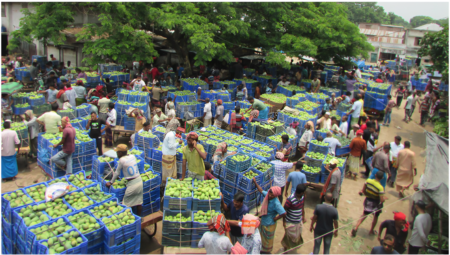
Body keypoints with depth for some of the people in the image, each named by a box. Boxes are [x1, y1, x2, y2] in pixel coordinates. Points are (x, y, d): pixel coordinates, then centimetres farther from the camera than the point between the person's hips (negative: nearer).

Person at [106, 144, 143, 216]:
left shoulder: (122, 160, -12)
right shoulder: (133, 156, 4)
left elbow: (117, 172, -2)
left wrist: (111, 182, 12)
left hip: (132, 184, -7)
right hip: (139, 181, 7)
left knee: (127, 203, 9)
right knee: (139, 202, 16)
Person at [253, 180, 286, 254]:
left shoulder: (276, 203, -35)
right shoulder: (267, 195, -14)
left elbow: (283, 213, -39)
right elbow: (261, 190, 6)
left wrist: (275, 219, -25)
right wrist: (255, 182, 4)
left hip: (269, 224, -7)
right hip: (263, 222, 7)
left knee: (268, 239, 19)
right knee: (262, 237, 29)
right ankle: (262, 250, 54)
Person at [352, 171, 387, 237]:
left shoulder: (368, 181, -15)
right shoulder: (380, 188, -27)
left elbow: (363, 191, -5)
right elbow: (382, 200, -24)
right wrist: (384, 198, -3)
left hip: (367, 201, 4)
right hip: (375, 204, -4)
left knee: (364, 215, 22)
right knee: (375, 217, 25)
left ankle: (355, 228, 9)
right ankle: (371, 231, 40)